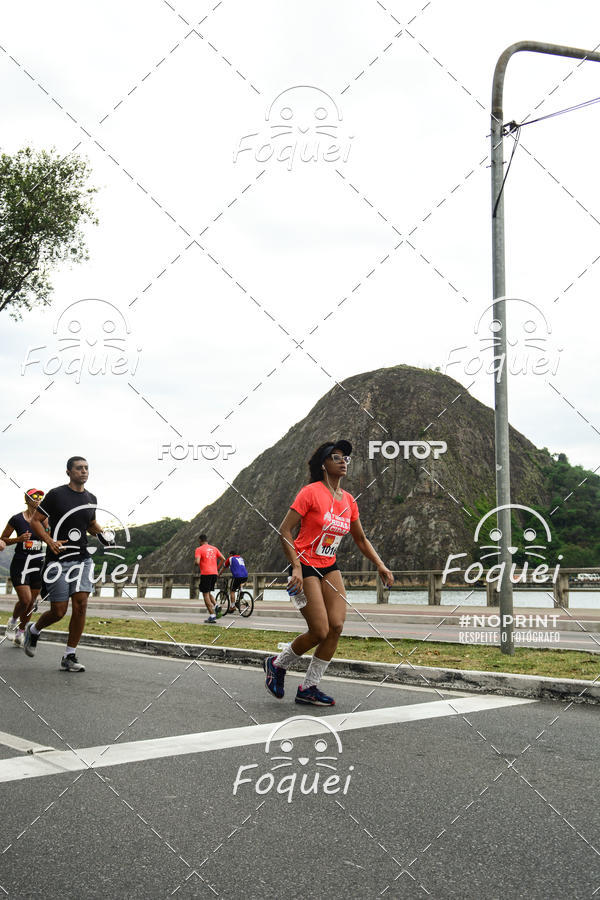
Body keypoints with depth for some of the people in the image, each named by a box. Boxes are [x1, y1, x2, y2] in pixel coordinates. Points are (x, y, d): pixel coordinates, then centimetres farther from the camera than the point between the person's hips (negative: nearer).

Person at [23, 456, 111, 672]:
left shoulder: (91, 498, 12)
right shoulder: (56, 494, -4)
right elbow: (35, 521, -2)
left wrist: (101, 534, 9)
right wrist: (50, 541, -17)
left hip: (82, 559, 4)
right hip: (58, 559, -4)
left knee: (81, 605, -8)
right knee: (59, 611, -3)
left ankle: (69, 656, 2)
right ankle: (33, 630, 31)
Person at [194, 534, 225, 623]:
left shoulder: (199, 549, -3)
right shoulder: (214, 548, 14)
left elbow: (197, 562, -17)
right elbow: (223, 559, 8)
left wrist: (198, 566, 5)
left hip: (205, 574, -6)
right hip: (214, 573, 6)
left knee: (205, 594, 1)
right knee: (208, 593, 21)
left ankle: (212, 616, -5)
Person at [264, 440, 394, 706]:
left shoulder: (348, 500, 7)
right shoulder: (311, 492, -12)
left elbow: (360, 540, 19)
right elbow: (284, 531, -14)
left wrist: (380, 565, 7)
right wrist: (297, 567, -22)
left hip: (330, 568, 7)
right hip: (306, 568, -7)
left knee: (336, 626, -5)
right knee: (320, 632, -11)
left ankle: (308, 688, 8)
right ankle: (277, 665, 16)